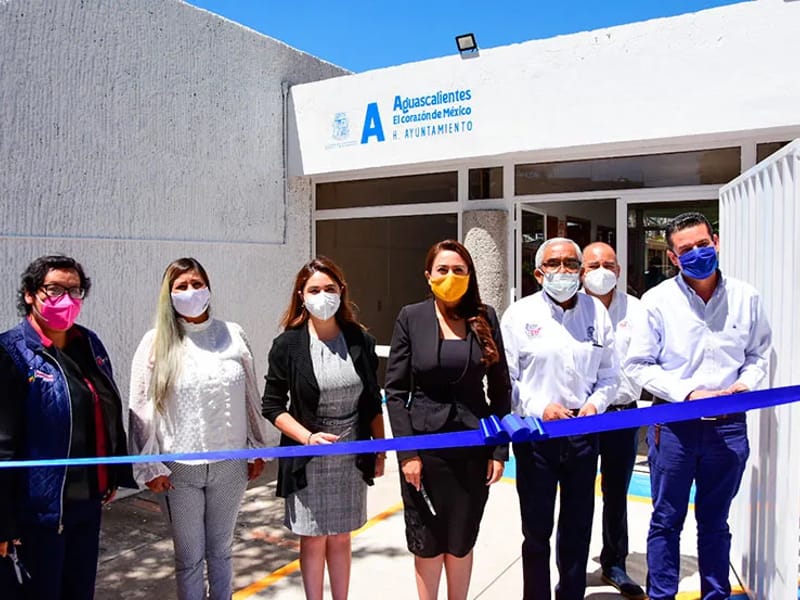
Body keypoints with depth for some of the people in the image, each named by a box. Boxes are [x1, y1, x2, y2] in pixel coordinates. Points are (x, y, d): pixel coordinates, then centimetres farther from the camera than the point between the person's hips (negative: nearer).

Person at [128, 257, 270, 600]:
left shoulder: (233, 335, 1)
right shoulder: (156, 343, -4)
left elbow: (250, 397, 6)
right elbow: (141, 408, -3)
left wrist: (257, 450, 9)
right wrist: (149, 467, -5)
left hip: (230, 465, 2)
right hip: (179, 470, -1)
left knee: (220, 551, 17)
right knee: (189, 557, 12)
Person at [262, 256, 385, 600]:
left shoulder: (360, 341, -2)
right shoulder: (287, 345, -10)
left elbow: (372, 402, 6)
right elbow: (272, 406, -7)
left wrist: (380, 449, 6)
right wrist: (308, 437, -20)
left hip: (351, 458, 2)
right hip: (308, 461, -2)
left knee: (340, 538, 16)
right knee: (313, 540, 11)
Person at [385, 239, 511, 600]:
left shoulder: (485, 318, 2)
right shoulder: (411, 318, -3)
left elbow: (500, 389, 4)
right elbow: (395, 390, -4)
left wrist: (499, 450, 0)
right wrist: (407, 452, -10)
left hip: (474, 448, 2)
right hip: (426, 445, -1)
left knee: (462, 542, 15)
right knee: (427, 543, 11)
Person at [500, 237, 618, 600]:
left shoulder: (596, 312, 5)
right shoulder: (520, 314, -3)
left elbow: (609, 375, 10)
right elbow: (505, 379, -6)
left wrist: (595, 403, -8)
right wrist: (540, 409, -16)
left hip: (584, 433, 3)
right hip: (535, 434, -2)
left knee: (578, 528, 15)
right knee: (536, 530, 9)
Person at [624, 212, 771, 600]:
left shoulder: (745, 297, 1)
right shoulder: (658, 300, -7)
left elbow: (759, 354, 14)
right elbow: (638, 365, -5)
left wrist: (745, 384, -6)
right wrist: (688, 393, -15)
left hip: (728, 425, 2)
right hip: (674, 425, -2)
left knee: (715, 522, 17)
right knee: (666, 521, 10)